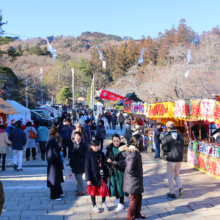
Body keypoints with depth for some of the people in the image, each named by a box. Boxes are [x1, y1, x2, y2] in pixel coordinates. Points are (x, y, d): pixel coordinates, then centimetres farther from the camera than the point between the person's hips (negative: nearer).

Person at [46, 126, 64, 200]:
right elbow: (56, 154, -21)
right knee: (55, 178, 3)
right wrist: (61, 165, -15)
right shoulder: (53, 141, -23)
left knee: (57, 178, 20)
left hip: (50, 163, 9)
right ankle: (55, 195, 13)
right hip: (54, 163, -9)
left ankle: (59, 192, 34)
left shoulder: (49, 140, 5)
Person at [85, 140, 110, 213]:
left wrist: (106, 175, 8)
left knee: (104, 190, 4)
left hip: (102, 176, 3)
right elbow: (87, 168, -9)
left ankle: (103, 202, 32)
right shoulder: (89, 155, -9)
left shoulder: (101, 154, 2)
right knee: (93, 191, 10)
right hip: (93, 177, -3)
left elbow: (104, 165, 8)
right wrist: (88, 179, -11)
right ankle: (94, 206, 28)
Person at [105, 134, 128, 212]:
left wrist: (117, 163, -23)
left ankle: (121, 204, 18)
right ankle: (117, 198, 41)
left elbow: (126, 160, -13)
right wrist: (107, 159, -15)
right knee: (113, 184, 13)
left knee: (120, 185, 3)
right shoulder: (110, 148, 0)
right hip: (112, 170, 4)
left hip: (121, 170, -4)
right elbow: (106, 157, 7)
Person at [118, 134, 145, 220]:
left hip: (135, 180, 9)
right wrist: (139, 174, -15)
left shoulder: (130, 150, 2)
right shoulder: (134, 153, -27)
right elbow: (129, 170, -27)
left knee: (139, 197, 22)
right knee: (134, 200, 7)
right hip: (133, 181, -9)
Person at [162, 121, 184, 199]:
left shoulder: (167, 137, -13)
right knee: (176, 175, 22)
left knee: (170, 177, 8)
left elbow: (164, 148, -16)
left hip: (171, 159, -5)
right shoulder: (180, 136, 3)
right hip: (179, 158, 5)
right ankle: (180, 188, 3)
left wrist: (167, 152, 5)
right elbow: (182, 147, 6)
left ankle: (172, 193, 13)